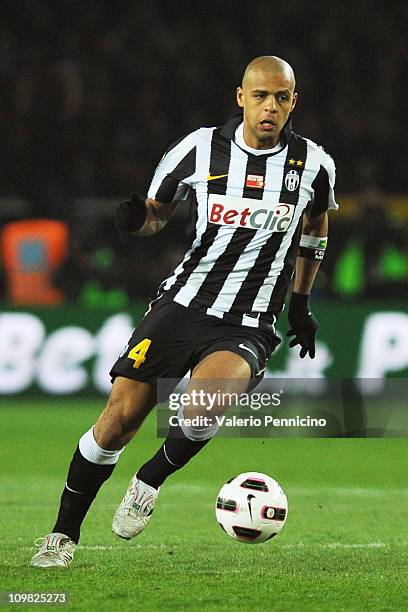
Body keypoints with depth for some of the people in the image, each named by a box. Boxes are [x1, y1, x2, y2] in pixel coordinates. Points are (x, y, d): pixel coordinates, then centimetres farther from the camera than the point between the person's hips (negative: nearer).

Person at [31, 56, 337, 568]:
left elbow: (314, 228, 22)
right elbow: (157, 213, 15)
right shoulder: (201, 149, 0)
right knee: (118, 420, -7)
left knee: (204, 404, -32)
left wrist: (301, 304, 24)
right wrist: (135, 219, -9)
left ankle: (150, 482, -1)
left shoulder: (312, 164, 2)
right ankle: (63, 536, 11)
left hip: (248, 328, -1)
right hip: (181, 305, 1)